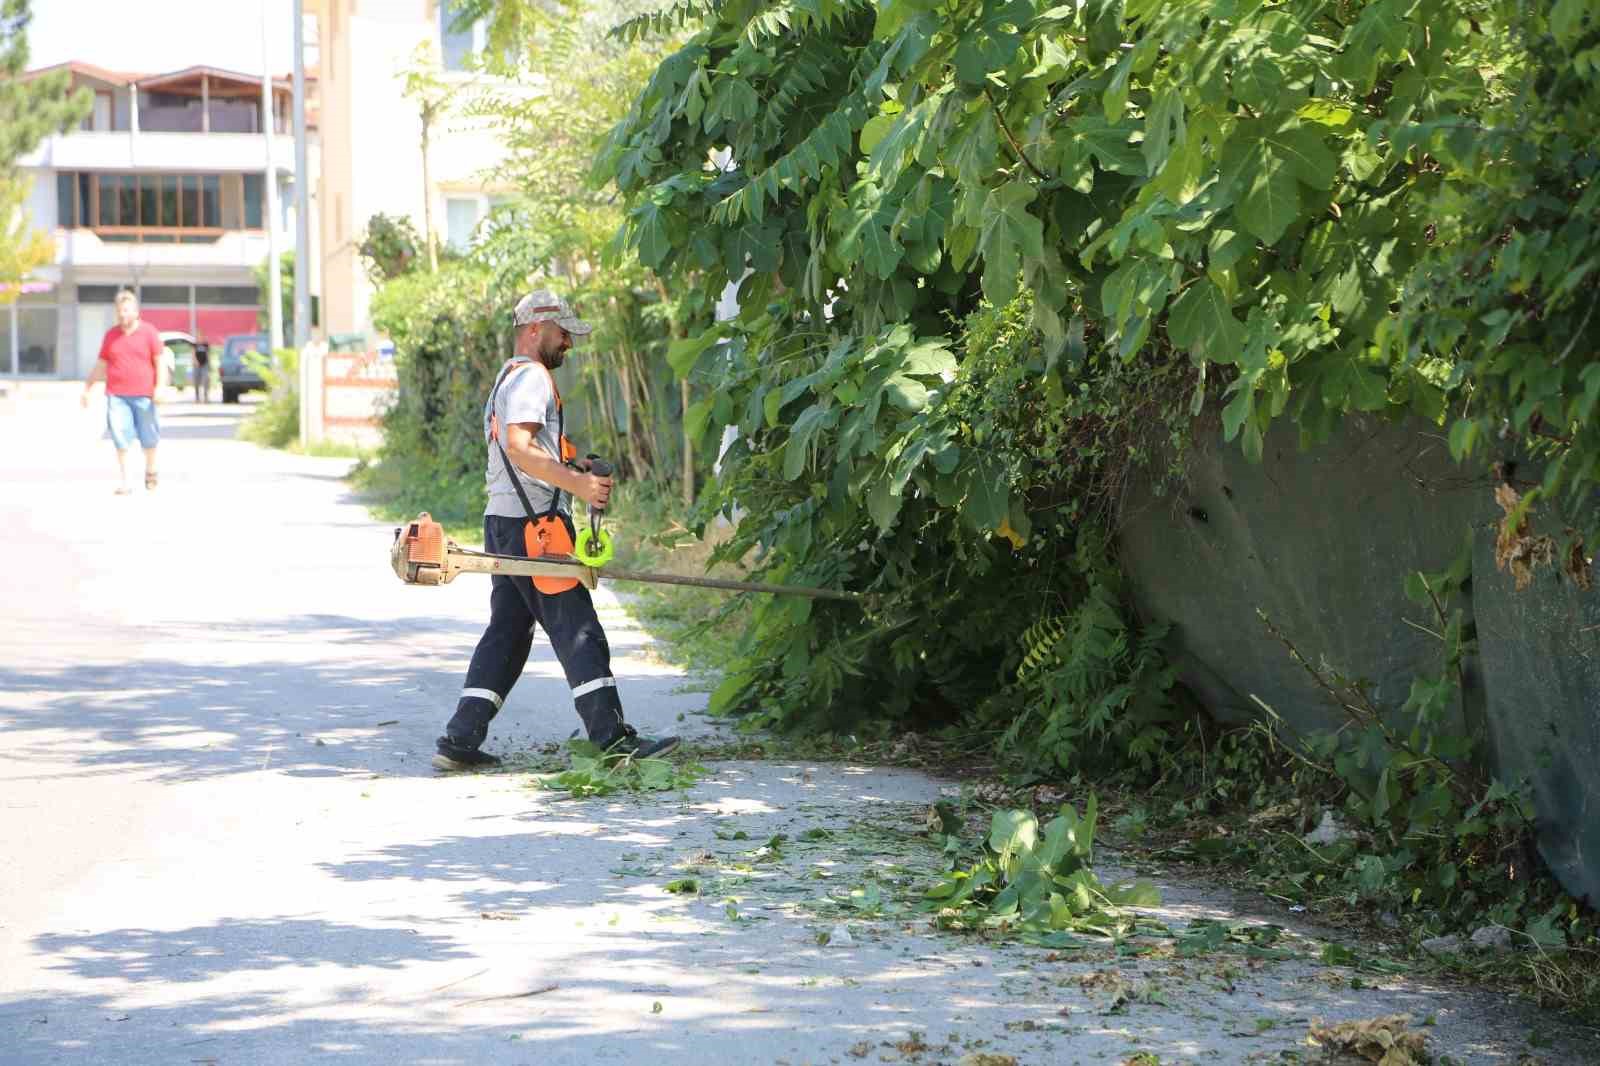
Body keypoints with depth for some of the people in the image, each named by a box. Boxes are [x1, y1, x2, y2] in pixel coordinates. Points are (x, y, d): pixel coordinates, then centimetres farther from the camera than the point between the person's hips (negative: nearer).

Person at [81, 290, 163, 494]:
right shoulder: (111, 335, 10)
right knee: (121, 439, -5)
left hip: (143, 395, -2)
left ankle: (150, 471, 31)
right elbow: (100, 365, 16)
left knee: (149, 438, 6)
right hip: (116, 395, 2)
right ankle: (124, 482, -1)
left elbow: (159, 362, 1)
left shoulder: (148, 332, 2)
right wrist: (87, 389, 13)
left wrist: (159, 387, -10)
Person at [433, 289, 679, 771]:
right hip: (532, 522, -10)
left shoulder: (509, 378, 25)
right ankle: (613, 738, -11)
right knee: (576, 630, -10)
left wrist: (573, 469, 16)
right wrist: (577, 483, -26)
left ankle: (460, 742, 7)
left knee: (507, 631, 10)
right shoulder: (531, 377, -9)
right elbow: (517, 446, -22)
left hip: (504, 522, 10)